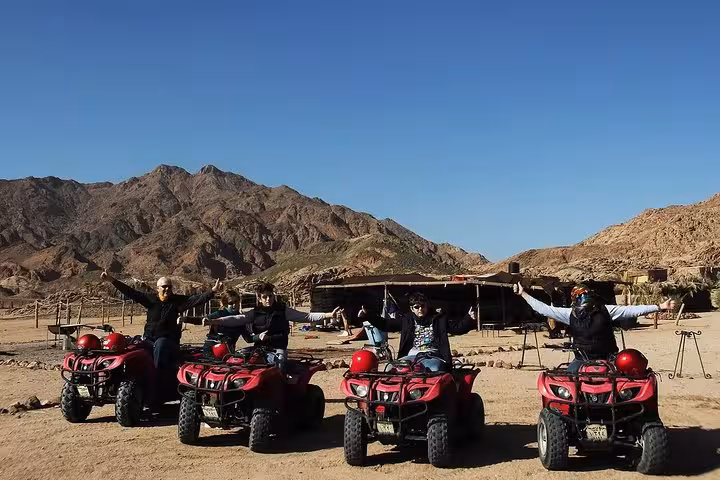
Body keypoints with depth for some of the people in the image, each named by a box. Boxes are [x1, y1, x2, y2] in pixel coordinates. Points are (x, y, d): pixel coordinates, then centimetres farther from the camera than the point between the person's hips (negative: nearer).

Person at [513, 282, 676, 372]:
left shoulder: (606, 311, -5)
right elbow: (544, 309, 1)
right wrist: (523, 294, -1)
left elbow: (633, 310, -9)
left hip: (606, 359, -1)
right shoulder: (569, 314, 0)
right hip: (582, 360, 2)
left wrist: (660, 307, -16)